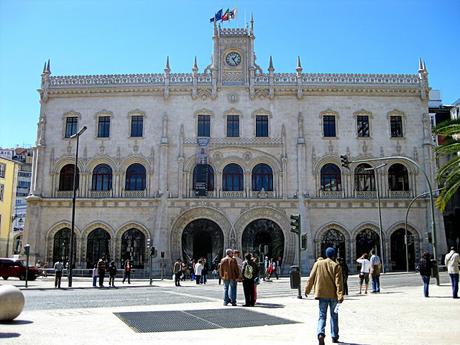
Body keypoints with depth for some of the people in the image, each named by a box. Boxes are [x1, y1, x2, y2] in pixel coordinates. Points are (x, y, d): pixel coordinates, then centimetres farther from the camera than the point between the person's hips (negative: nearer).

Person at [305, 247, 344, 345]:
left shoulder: (318, 264, 2)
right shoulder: (336, 266, -5)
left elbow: (311, 278, 4)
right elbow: (338, 282, -12)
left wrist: (307, 289, 13)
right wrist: (340, 296, -15)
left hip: (322, 294, 1)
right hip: (333, 294, -1)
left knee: (322, 315, 3)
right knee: (334, 315, 15)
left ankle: (320, 333, -20)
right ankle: (334, 336, 22)